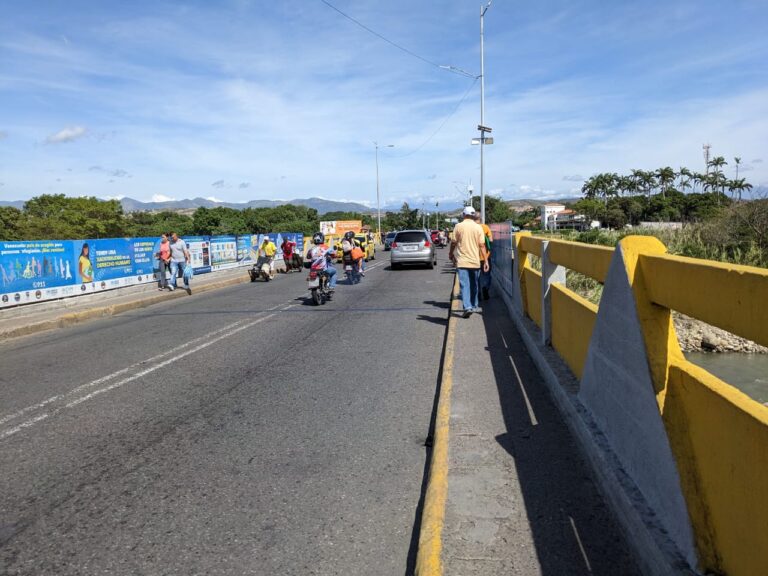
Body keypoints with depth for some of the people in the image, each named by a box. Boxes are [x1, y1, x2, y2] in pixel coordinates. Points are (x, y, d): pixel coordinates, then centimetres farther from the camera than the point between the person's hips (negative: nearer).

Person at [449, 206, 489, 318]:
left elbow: (454, 243, 1)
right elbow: (482, 245, -4)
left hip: (462, 261, -2)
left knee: (464, 284, -3)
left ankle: (467, 307, -17)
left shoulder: (459, 226, -5)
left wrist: (451, 254, 19)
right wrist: (485, 260, -2)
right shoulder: (478, 227, -1)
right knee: (474, 284, 16)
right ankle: (474, 305, 28)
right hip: (475, 261, 2)